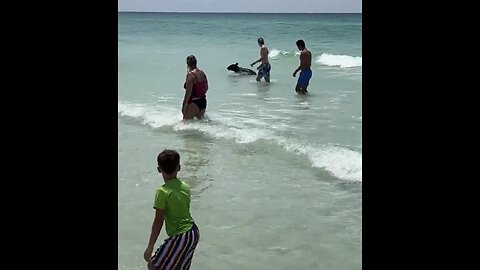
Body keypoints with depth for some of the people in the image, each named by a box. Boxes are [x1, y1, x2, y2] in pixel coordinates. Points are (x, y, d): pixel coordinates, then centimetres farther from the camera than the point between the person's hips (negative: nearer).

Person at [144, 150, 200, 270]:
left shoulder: (163, 192, -16)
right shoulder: (185, 187, 4)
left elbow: (158, 222, -15)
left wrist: (150, 247, -10)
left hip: (180, 237, -8)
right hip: (194, 233, 8)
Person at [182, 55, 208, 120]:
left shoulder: (190, 74, -15)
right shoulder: (202, 73, 8)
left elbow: (188, 92, -18)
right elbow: (206, 88, 16)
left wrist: (183, 106, -13)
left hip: (194, 103, -8)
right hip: (203, 102, 8)